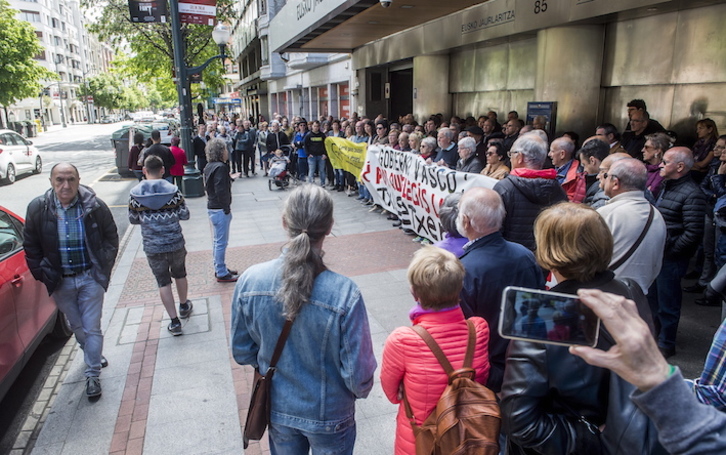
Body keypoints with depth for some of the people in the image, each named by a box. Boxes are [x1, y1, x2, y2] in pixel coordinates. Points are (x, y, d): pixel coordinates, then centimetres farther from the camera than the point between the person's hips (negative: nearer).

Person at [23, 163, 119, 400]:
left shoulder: (94, 206, -12)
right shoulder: (37, 208, -7)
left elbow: (111, 236, 1)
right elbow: (31, 246, 5)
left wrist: (104, 265, -4)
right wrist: (41, 273, 1)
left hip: (90, 278, -2)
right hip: (60, 282, 2)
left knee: (92, 328, 2)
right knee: (77, 326, 19)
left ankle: (93, 374, 15)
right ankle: (94, 356, 43)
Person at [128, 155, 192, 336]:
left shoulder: (135, 193, -7)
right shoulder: (173, 190, -9)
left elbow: (133, 219, 2)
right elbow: (184, 215, -6)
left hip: (152, 247, 0)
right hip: (175, 243, 1)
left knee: (163, 282, 9)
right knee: (180, 275, 23)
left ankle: (174, 321, 9)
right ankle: (184, 306, 43)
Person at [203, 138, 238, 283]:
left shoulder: (209, 166, 10)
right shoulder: (220, 167, -20)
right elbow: (221, 191, -24)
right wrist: (226, 209, -16)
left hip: (212, 207, 10)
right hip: (220, 209, -10)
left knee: (218, 240, 20)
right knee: (221, 242, -2)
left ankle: (219, 268, 32)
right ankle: (222, 273, 7)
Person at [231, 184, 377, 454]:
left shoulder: (249, 281, -22)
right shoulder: (344, 294, -32)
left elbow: (241, 352, -7)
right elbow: (359, 376, -23)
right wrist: (362, 389, 1)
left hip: (278, 409, 3)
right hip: (329, 415, -2)